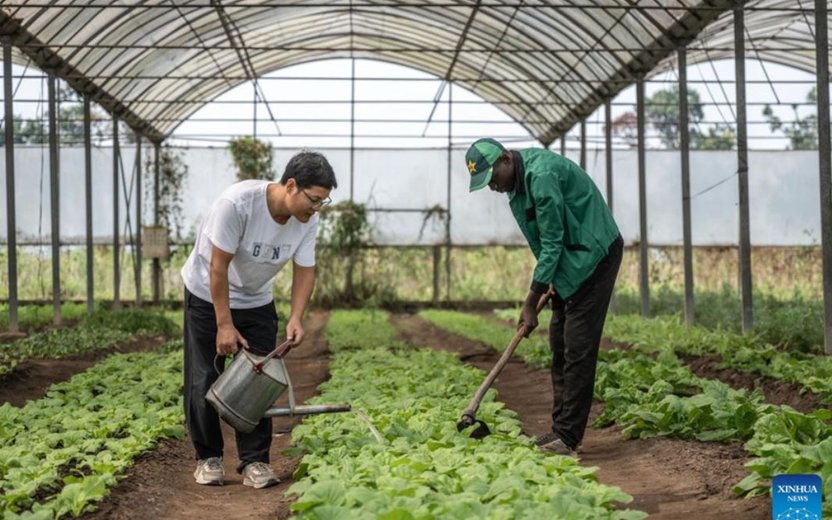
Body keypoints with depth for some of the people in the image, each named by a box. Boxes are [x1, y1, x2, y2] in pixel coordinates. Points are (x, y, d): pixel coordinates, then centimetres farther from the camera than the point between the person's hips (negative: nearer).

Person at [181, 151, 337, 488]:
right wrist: (224, 324, -24)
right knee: (204, 380, 0)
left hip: (256, 301, 5)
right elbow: (218, 266, -28)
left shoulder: (307, 220, -16)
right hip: (208, 295, -4)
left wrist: (296, 318, -24)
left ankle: (255, 462, 4)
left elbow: (304, 270, -8)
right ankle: (208, 458, 13)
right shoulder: (237, 202, -33)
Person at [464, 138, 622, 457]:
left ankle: (568, 437, -11)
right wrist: (546, 280, 9)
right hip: (568, 259, 10)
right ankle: (561, 428, 13)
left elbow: (552, 243, -24)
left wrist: (531, 303, -20)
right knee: (559, 344, 8)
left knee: (578, 347, -12)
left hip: (593, 256, -10)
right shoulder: (519, 178, 5)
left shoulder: (542, 175, -26)